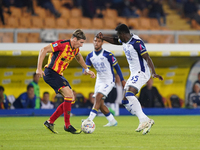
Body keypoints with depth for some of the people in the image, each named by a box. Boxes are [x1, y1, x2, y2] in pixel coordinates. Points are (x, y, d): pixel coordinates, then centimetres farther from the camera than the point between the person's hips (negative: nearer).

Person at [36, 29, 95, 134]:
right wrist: (39, 68, -25)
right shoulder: (62, 44, -20)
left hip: (59, 74, 10)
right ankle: (67, 125, -12)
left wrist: (87, 69, 30)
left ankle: (50, 122, 10)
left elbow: (78, 57, 32)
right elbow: (43, 50, -22)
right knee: (69, 95, -20)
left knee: (71, 99, 6)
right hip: (51, 73, -10)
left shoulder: (76, 49, 7)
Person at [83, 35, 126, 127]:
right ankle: (112, 121, 18)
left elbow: (116, 67, -6)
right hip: (99, 81, 6)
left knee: (98, 96, -23)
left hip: (109, 81, -6)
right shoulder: (90, 56, 1)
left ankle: (90, 118, -28)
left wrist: (122, 80, -3)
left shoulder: (108, 55, -14)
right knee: (100, 103, 4)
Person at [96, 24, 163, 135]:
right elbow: (114, 41, 33)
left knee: (129, 95, -29)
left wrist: (153, 73, -33)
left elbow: (147, 58, -22)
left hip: (141, 73, -10)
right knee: (126, 101, 3)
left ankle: (144, 121, -33)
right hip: (134, 74, 10)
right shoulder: (124, 41, 10)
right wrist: (103, 38, 18)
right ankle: (146, 121, -1)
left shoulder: (136, 42, -18)